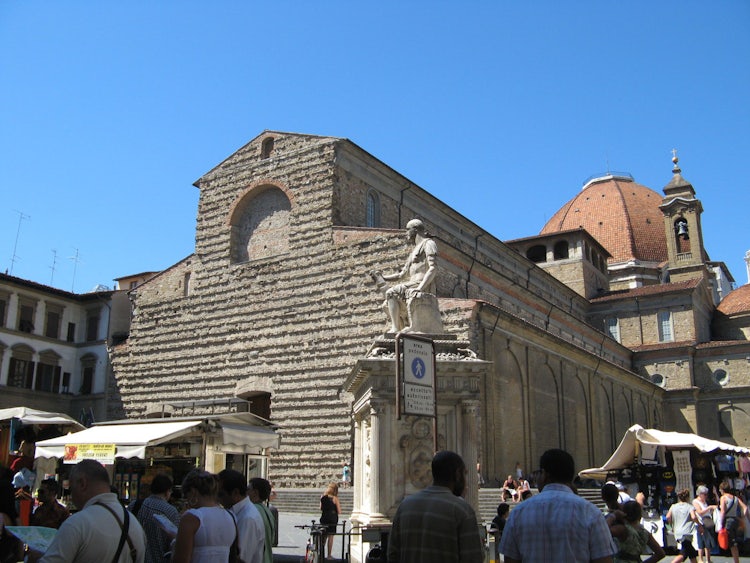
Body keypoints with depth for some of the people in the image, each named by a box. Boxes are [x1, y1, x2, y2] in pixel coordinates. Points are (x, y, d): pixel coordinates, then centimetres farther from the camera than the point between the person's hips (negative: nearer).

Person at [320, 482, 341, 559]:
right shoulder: (335, 498, -11)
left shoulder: (323, 497, 1)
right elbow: (339, 512, -9)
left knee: (324, 536, 15)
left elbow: (321, 508, 11)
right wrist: (339, 506, 8)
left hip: (324, 518, 4)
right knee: (330, 537, 3)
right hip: (332, 519, -4)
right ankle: (329, 555, 6)